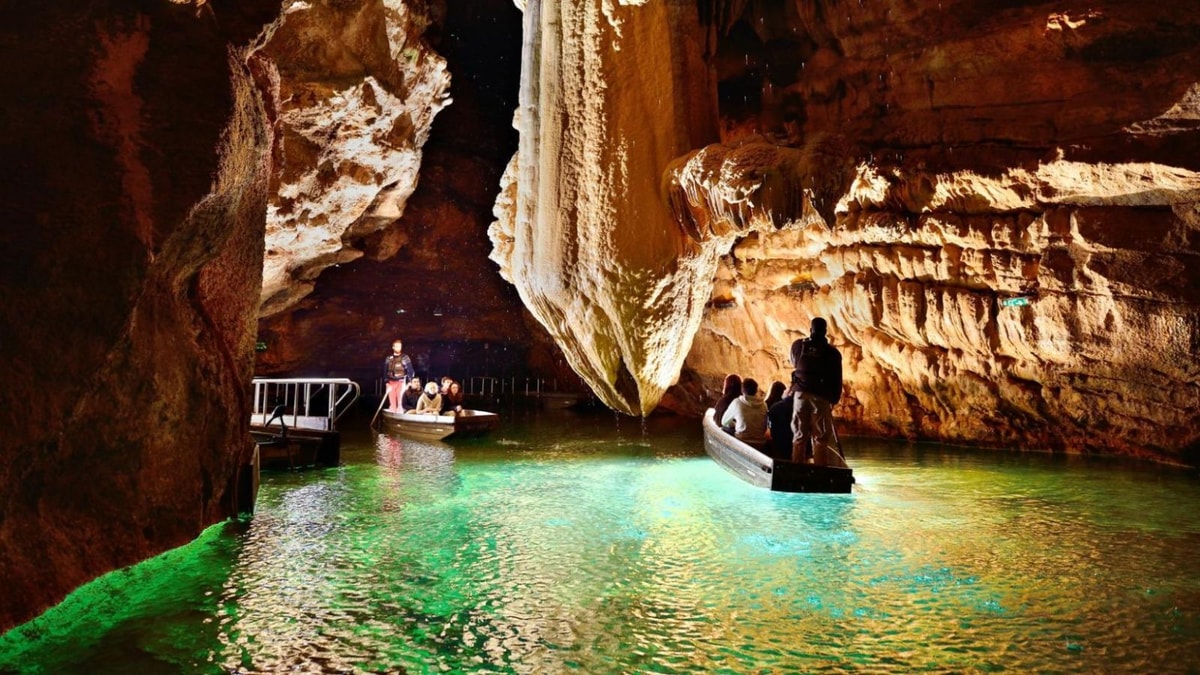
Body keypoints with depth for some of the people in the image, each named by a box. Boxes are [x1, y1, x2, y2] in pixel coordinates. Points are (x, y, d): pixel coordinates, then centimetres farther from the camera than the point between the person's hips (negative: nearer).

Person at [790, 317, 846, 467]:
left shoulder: (798, 345, 4)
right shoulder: (832, 352, -1)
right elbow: (837, 379, 2)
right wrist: (834, 399, 13)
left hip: (801, 393, 2)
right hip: (821, 397, -2)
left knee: (799, 435, 8)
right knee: (820, 438, 4)